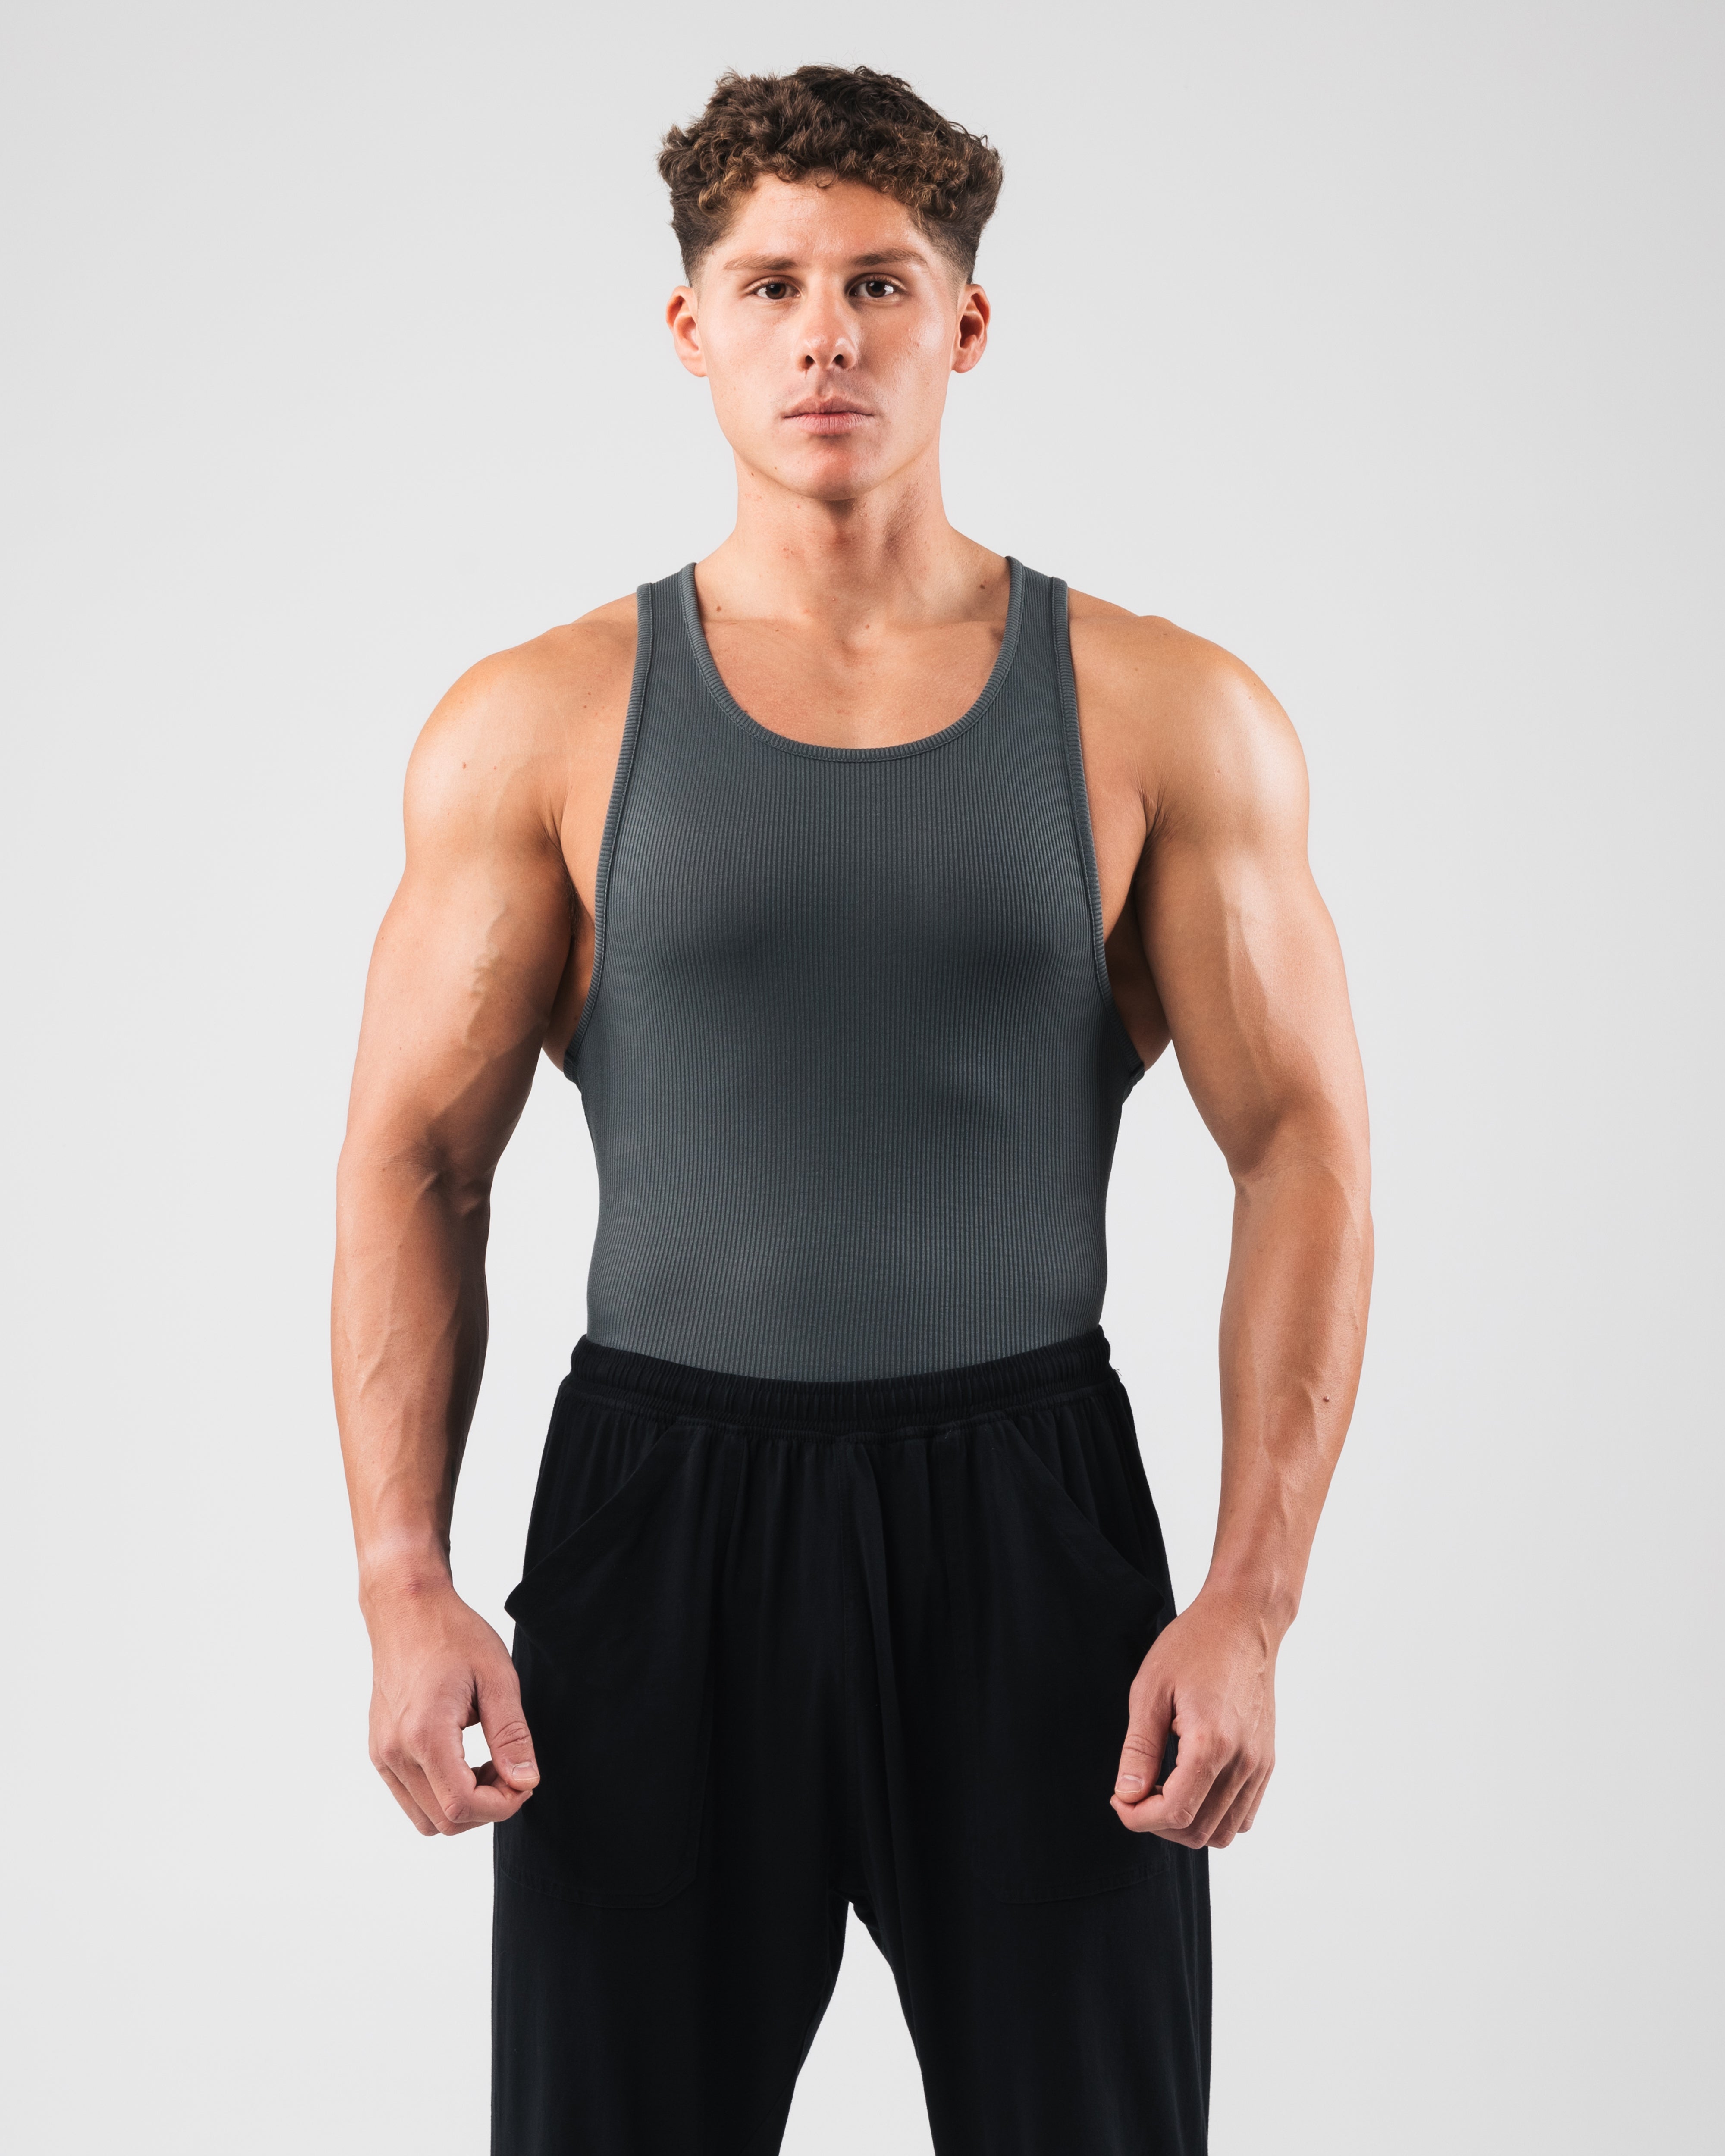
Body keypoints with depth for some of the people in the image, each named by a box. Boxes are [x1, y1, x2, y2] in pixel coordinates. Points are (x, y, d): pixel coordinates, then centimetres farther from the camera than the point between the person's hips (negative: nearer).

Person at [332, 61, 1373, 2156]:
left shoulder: (1169, 718, 1)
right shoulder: (537, 724, 2)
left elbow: (1303, 1148, 0)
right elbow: (413, 1160, 3)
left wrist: (1253, 1598, -9)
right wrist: (404, 1584, -8)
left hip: (1031, 1511, 0)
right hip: (658, 1508, 1)